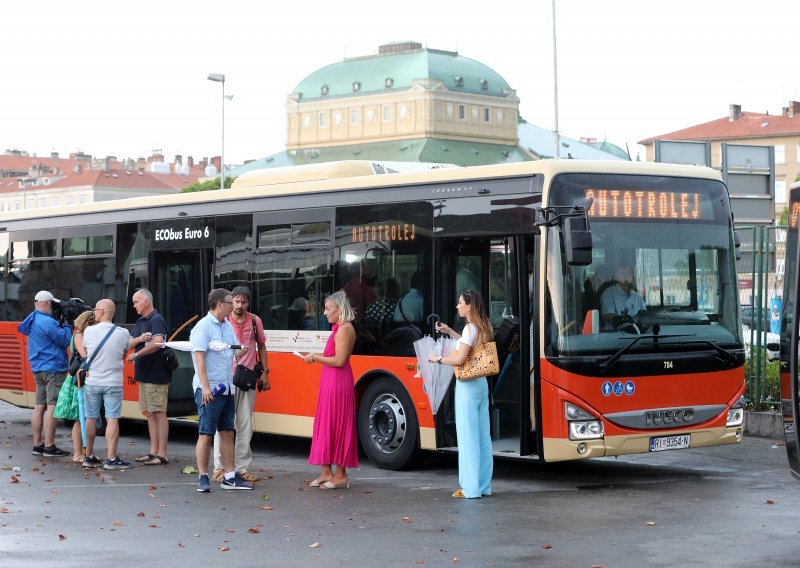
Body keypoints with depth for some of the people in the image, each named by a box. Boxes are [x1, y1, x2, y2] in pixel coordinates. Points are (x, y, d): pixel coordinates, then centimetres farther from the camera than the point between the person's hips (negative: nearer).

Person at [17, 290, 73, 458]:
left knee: (39, 406, 11)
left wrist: (60, 326, 6)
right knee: (52, 407, -9)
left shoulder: (32, 321, 13)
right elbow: (65, 340, -14)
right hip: (53, 369, -10)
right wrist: (66, 326, 1)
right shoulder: (47, 322, -18)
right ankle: (49, 447, -10)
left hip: (38, 369, 10)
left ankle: (37, 444, 14)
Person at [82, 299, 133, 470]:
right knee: (112, 419, -2)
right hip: (113, 383, -2)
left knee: (91, 419, 11)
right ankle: (111, 459, -7)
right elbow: (124, 355, 5)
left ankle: (89, 457, 18)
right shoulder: (123, 333, -7)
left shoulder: (88, 331, -6)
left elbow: (85, 352, 8)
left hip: (92, 382, 2)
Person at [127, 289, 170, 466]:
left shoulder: (156, 320, -12)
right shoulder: (140, 321, 17)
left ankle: (162, 455, -6)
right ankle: (153, 452, 18)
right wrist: (140, 339, -11)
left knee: (159, 413, -7)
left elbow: (157, 343, -27)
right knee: (150, 414, 12)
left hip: (156, 375, -10)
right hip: (144, 375, 10)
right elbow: (129, 344, 12)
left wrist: (136, 355, -17)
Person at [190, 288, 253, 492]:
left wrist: (240, 352, 4)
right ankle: (203, 478, 2)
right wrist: (205, 387, -23)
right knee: (206, 434, -5)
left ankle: (229, 477, 15)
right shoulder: (203, 327, -10)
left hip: (227, 388, 8)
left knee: (227, 432, 10)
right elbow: (199, 357, -17)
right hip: (209, 389, -8)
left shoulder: (228, 326, 14)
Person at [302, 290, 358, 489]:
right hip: (331, 383, 10)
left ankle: (340, 475, 0)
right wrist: (317, 356, 10)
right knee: (326, 426, 11)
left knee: (336, 426, -5)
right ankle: (326, 472, 16)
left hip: (337, 382, -10)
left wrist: (315, 357, -12)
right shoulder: (339, 328, 15)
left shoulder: (344, 329, -14)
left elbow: (339, 360, -20)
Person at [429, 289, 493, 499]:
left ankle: (471, 488, -1)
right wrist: (449, 331, 24)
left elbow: (459, 359, -21)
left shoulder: (470, 328, -15)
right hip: (481, 384, 9)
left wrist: (438, 359, -7)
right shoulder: (483, 327, 11)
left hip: (467, 386, -9)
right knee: (483, 435, 10)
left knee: (468, 436, -4)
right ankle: (484, 485, 15)